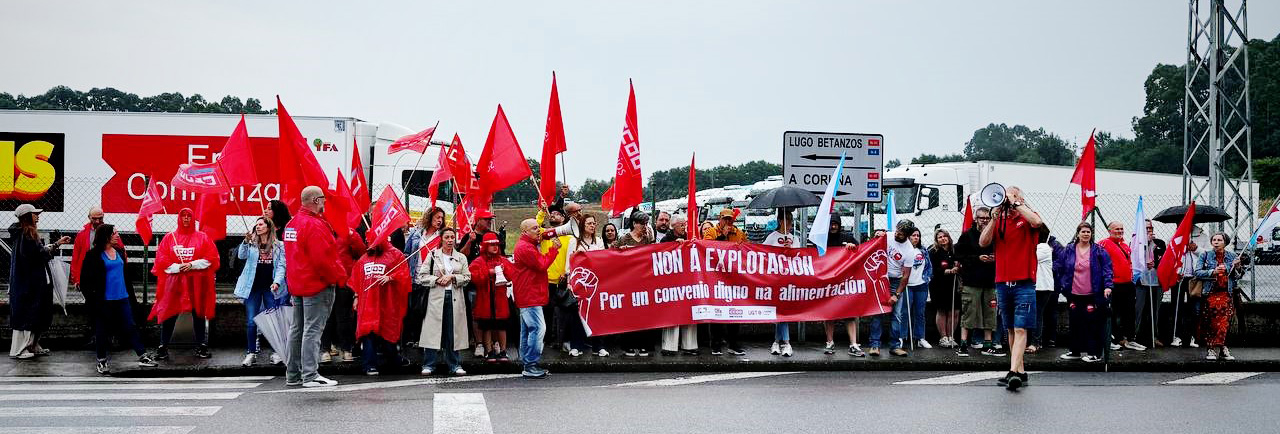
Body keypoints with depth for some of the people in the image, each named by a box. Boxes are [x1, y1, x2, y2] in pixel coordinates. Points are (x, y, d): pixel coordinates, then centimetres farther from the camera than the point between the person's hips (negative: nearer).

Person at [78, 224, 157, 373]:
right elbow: (86, 280, -7)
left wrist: (131, 295, 17)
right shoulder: (93, 255, -7)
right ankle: (101, 361, 15)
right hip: (104, 300, -5)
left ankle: (143, 356, 7)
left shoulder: (119, 252, 12)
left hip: (122, 298, 5)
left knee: (130, 327, 5)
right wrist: (93, 299, -12)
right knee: (102, 331, 4)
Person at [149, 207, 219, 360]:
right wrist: (177, 267, -12)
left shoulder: (202, 237, 6)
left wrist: (192, 265, -11)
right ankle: (163, 347, 4)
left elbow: (211, 257, -1)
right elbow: (161, 259, 2)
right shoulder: (169, 238, 7)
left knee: (199, 313, 5)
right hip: (174, 281, 0)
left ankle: (202, 347, 12)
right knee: (169, 314, -1)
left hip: (196, 283, 0)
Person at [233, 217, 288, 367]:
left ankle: (276, 352, 6)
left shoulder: (279, 246, 6)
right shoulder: (252, 245, 8)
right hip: (253, 287, 1)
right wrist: (246, 242, -23)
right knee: (251, 322, 0)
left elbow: (281, 266, 1)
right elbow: (241, 256, -7)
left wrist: (277, 282, -13)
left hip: (271, 288, -1)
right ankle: (251, 353, 7)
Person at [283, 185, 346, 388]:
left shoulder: (292, 224, 12)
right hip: (317, 286, -9)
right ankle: (310, 376, -8)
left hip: (296, 285, 9)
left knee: (296, 329, 14)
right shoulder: (315, 225, -18)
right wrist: (339, 277, -11)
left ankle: (292, 374, 19)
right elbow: (323, 259, -23)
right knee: (313, 330, -7)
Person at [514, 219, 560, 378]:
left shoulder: (527, 245, 20)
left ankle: (526, 364, 18)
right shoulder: (525, 247, -15)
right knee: (537, 328, -14)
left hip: (528, 296, 11)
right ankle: (530, 366, -14)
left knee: (527, 329, 13)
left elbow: (540, 262, 16)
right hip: (530, 295, -11)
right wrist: (554, 249, -10)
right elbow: (542, 264, -18)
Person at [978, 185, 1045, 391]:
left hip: (1024, 283, -5)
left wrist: (1016, 203, -14)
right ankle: (1021, 371, 18)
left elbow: (1037, 222, -22)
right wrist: (994, 219, -7)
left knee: (1020, 329, -11)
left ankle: (1013, 373, -20)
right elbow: (983, 242, 2)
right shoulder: (999, 221, 13)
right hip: (1002, 283, 5)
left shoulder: (1027, 218, 2)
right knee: (1011, 330, 10)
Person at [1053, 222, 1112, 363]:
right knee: (1075, 323, 10)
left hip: (1092, 295, -3)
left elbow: (1107, 269, -2)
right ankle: (1075, 351, 20)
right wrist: (1057, 287, 4)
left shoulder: (1099, 251, 0)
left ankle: (1094, 353, 7)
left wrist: (1108, 285, -13)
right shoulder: (1068, 250, 6)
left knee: (1092, 324, -1)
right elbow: (1058, 267, 9)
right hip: (1074, 295, 3)